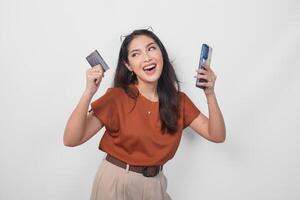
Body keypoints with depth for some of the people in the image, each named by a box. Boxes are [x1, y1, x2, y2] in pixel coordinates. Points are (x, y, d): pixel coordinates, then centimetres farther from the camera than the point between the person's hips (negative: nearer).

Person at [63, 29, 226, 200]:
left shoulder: (178, 100, -4)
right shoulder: (117, 97, -17)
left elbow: (217, 136, -6)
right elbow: (71, 140, -23)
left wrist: (210, 94, -19)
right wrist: (89, 92, -35)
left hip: (155, 184, 4)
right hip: (116, 182, -3)